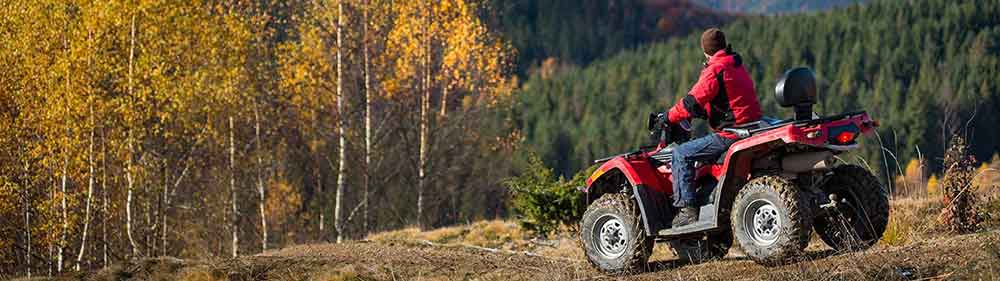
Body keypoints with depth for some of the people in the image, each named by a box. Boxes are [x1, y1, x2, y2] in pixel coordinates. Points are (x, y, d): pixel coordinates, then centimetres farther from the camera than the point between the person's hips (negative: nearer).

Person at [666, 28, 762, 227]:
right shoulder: (737, 66, 17)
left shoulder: (715, 70, -14)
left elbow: (692, 103, -16)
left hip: (730, 133, -10)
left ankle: (687, 209, -12)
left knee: (681, 154, -6)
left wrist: (669, 117, -3)